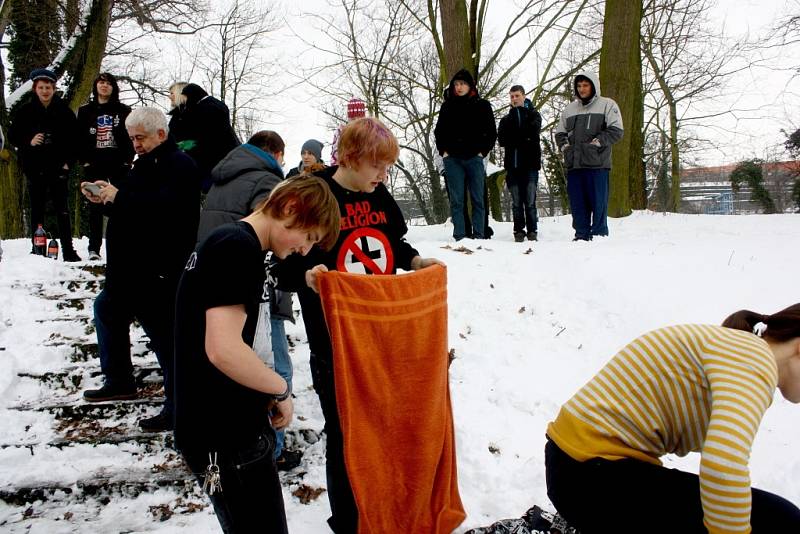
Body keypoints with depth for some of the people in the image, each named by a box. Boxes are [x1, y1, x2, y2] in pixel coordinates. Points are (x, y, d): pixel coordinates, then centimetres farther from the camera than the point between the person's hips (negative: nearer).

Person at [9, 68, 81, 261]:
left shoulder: (64, 110, 2)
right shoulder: (25, 111, 4)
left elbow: (74, 138, 5)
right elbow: (13, 136, 7)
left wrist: (68, 161, -3)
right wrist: (29, 142, -12)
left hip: (58, 167, -1)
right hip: (35, 167, 1)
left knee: (62, 209, 0)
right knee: (37, 209, 6)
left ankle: (68, 250, 2)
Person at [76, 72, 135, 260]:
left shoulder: (124, 111, 8)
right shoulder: (85, 111, 11)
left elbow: (131, 136, 5)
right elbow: (79, 138, 8)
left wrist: (128, 159, -5)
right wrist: (84, 160, -3)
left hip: (119, 165, 0)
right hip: (94, 165, 1)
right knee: (95, 206, 1)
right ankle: (94, 248, 4)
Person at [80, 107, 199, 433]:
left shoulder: (179, 165, -13)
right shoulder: (147, 164, 18)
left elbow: (163, 207, -29)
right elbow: (130, 209, 23)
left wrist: (119, 197, -22)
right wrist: (106, 199, 4)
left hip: (159, 273, -11)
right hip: (130, 269, 11)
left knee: (163, 334, -8)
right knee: (107, 309, 24)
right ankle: (119, 382, 38)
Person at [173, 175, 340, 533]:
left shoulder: (230, 242, 13)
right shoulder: (239, 248, -18)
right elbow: (223, 349, -27)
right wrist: (282, 390, -13)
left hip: (230, 426, 10)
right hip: (225, 437, -10)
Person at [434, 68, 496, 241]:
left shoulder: (482, 105, 6)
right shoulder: (447, 106, 11)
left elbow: (491, 132, 8)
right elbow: (438, 130, 18)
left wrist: (482, 151, -1)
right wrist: (443, 151, 6)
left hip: (474, 158, -1)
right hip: (452, 159, 1)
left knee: (478, 199, -1)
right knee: (456, 200, -1)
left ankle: (479, 236, 1)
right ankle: (459, 237, 1)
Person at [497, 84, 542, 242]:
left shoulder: (533, 115, 11)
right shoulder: (506, 120, 17)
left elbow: (533, 132, -8)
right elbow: (501, 140, 1)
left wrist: (514, 140, -5)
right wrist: (524, 139, -8)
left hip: (530, 164, -2)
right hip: (512, 164, 2)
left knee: (530, 201, -5)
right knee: (516, 202, 1)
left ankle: (532, 231, 0)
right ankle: (519, 231, 6)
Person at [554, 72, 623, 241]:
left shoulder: (607, 105, 3)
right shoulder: (569, 108, 19)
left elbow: (616, 131, -4)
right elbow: (560, 132, 25)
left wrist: (597, 142, -12)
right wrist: (565, 146, 7)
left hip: (597, 163, -5)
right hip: (574, 163, 5)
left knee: (598, 201, -4)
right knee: (577, 202, 5)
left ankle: (599, 234, 3)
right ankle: (581, 234, 12)